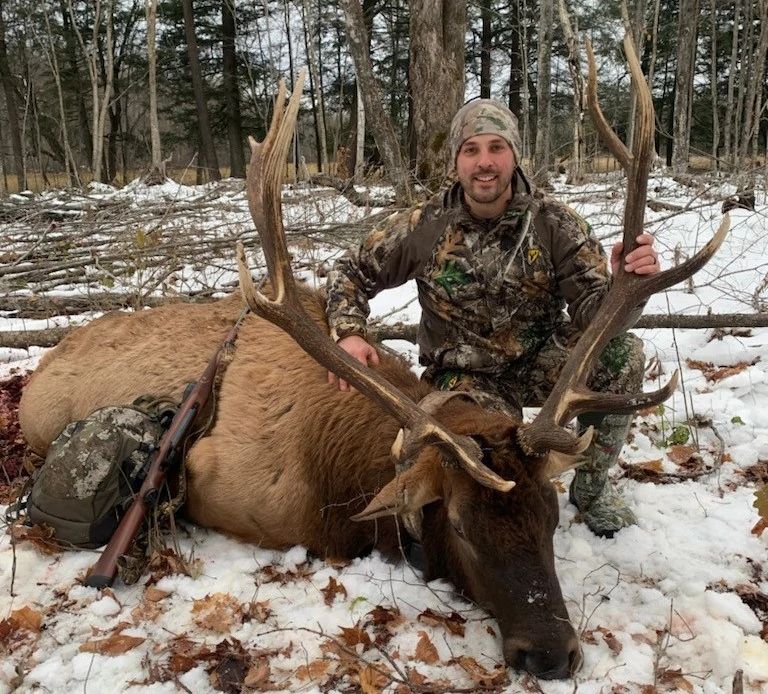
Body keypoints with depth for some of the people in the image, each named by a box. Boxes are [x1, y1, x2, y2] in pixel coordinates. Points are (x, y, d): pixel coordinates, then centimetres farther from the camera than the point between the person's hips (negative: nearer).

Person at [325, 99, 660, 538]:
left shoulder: (555, 223, -11)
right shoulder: (424, 227, -10)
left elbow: (594, 312, -19)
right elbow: (352, 271, 2)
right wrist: (348, 333, -17)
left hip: (540, 362, 2)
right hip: (465, 377, -1)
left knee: (623, 353, -28)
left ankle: (591, 488, -3)